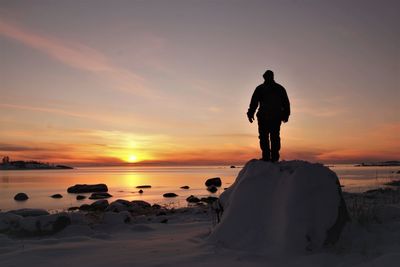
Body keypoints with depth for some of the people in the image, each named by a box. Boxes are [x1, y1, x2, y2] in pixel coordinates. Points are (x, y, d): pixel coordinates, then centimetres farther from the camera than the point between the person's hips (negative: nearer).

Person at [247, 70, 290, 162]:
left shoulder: (260, 88, 3)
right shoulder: (280, 88, 14)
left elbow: (254, 102, -2)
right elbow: (286, 103, 15)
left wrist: (250, 114, 2)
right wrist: (286, 115, 20)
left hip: (264, 117, -3)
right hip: (277, 117, 3)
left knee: (264, 137, -1)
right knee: (275, 137, 6)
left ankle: (266, 156, -9)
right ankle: (274, 157, 1)